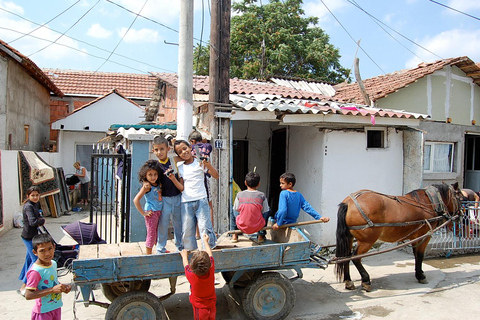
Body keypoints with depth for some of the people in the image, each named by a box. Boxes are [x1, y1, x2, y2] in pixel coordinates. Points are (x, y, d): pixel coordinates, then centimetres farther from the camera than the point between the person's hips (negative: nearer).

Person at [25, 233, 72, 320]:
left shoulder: (53, 263, -1)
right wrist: (52, 289, -30)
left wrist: (63, 286, -4)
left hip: (57, 307, 7)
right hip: (43, 312, -7)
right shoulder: (35, 271, -24)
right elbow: (28, 295, -26)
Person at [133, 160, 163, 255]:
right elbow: (136, 200, -22)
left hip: (159, 211, 7)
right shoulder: (147, 186, -18)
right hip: (151, 212, -7)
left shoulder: (158, 184, 3)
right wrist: (143, 213, -16)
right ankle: (148, 255, 16)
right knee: (151, 234, 3)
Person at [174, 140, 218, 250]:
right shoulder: (179, 167, 10)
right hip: (186, 202, 3)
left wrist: (208, 165, -18)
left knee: (205, 227, -6)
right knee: (187, 231, 5)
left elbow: (216, 176, -3)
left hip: (201, 200, -2)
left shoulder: (200, 162, 3)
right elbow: (181, 188, 6)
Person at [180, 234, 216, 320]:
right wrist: (205, 241, 10)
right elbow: (210, 255, -4)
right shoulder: (211, 271, -23)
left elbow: (186, 265, -6)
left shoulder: (191, 275, -29)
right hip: (212, 306, 3)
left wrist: (184, 256, 14)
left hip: (200, 308, -3)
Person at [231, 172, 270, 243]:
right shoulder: (262, 195, -8)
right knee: (268, 210, 25)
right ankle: (261, 236, 27)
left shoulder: (239, 195, -7)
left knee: (234, 210, 29)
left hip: (242, 227, 1)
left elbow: (236, 209, 6)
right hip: (257, 227, -1)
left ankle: (234, 236, 32)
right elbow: (264, 211, 2)